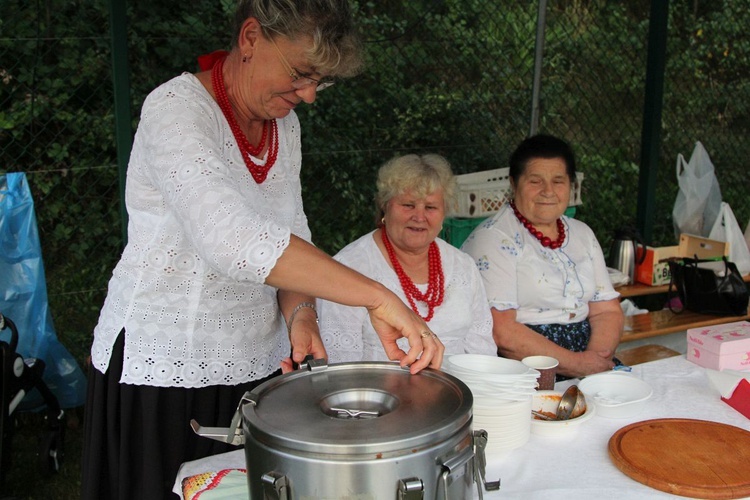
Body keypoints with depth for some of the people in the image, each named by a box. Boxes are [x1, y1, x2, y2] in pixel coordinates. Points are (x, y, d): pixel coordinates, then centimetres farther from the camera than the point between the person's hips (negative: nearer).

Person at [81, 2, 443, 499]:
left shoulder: (284, 123, 4)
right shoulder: (176, 109, -20)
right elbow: (230, 237, -37)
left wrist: (301, 313, -12)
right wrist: (378, 299, -39)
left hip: (258, 365, 6)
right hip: (163, 370, -6)